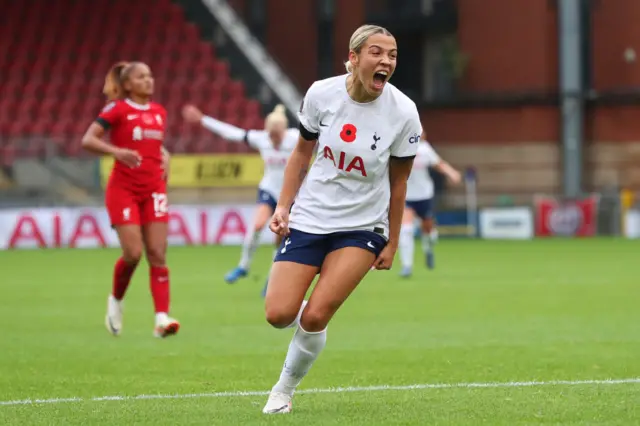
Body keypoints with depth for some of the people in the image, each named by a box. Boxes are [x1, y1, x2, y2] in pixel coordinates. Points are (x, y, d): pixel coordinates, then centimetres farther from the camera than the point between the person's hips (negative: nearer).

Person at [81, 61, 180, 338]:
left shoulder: (159, 113, 11)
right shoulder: (117, 110, -5)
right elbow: (87, 140, -11)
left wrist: (164, 156, 6)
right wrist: (116, 151, -27)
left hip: (154, 189, 5)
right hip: (123, 188, -5)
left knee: (157, 253, -5)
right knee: (133, 253, -12)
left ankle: (162, 318, -11)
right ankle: (116, 300, 17)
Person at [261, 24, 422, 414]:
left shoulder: (403, 112, -14)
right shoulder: (321, 94, -11)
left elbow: (398, 181, -2)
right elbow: (303, 152, 6)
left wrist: (392, 243, 2)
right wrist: (284, 206, -1)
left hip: (362, 228, -2)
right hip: (309, 217, 2)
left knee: (314, 317, -14)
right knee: (279, 315, -9)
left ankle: (285, 389, 13)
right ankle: (311, 318, 29)